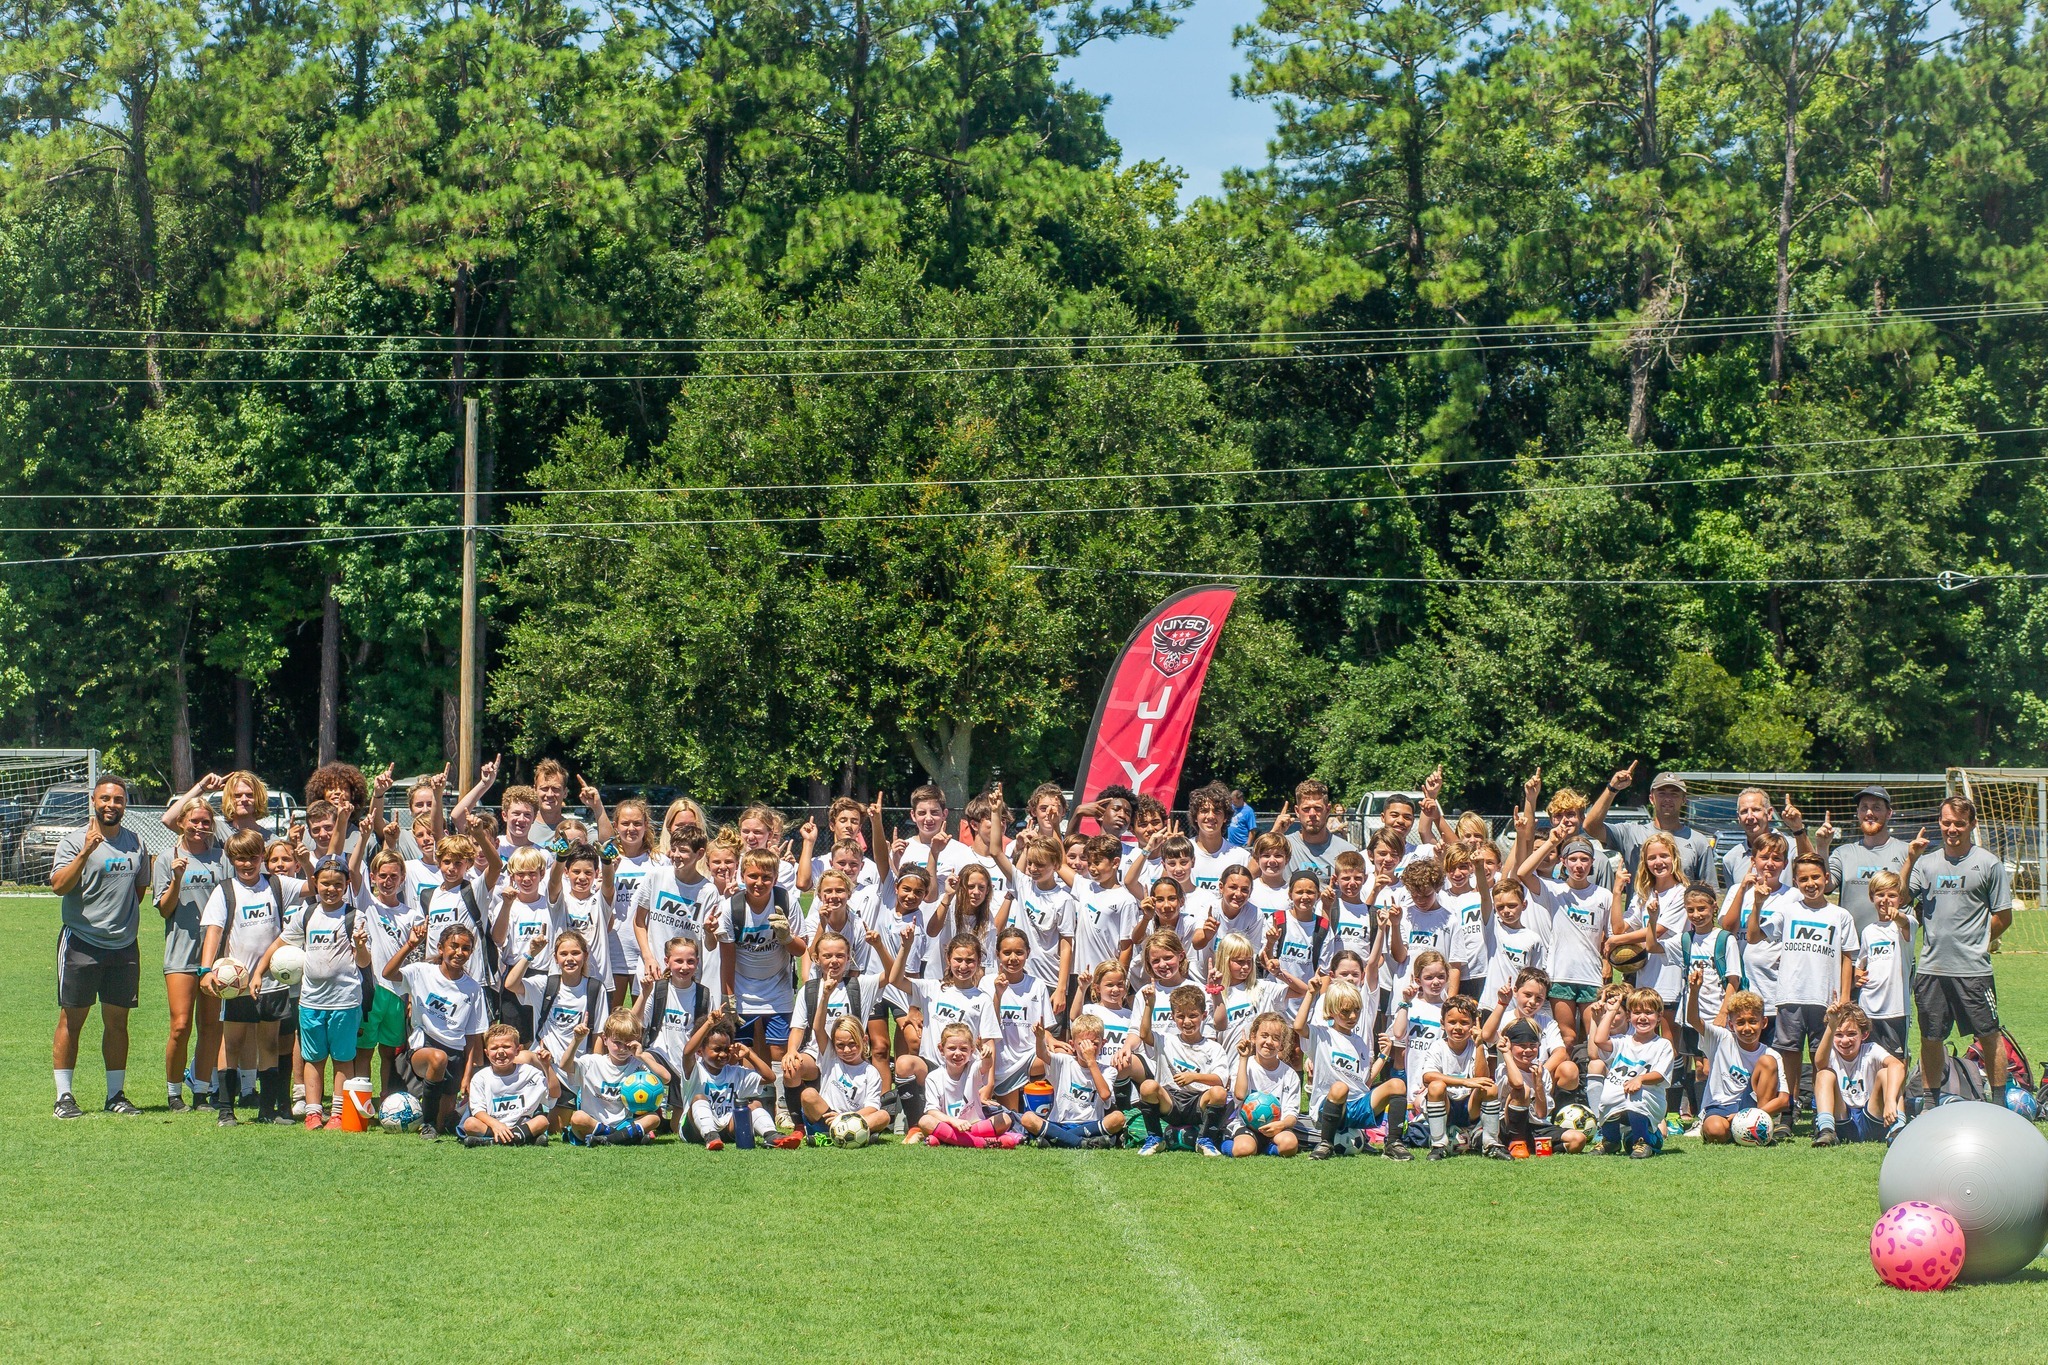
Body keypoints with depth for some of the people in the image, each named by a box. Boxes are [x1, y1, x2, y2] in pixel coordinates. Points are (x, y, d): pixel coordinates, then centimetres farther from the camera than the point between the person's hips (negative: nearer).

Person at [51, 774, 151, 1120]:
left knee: (117, 1020, 8)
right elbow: (58, 885, -19)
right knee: (72, 1019, -1)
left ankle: (116, 1094, 14)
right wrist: (86, 852, -30)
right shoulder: (74, 840, -5)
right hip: (81, 944, -4)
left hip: (124, 946, 4)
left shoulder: (136, 844, 11)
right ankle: (64, 1096, 3)